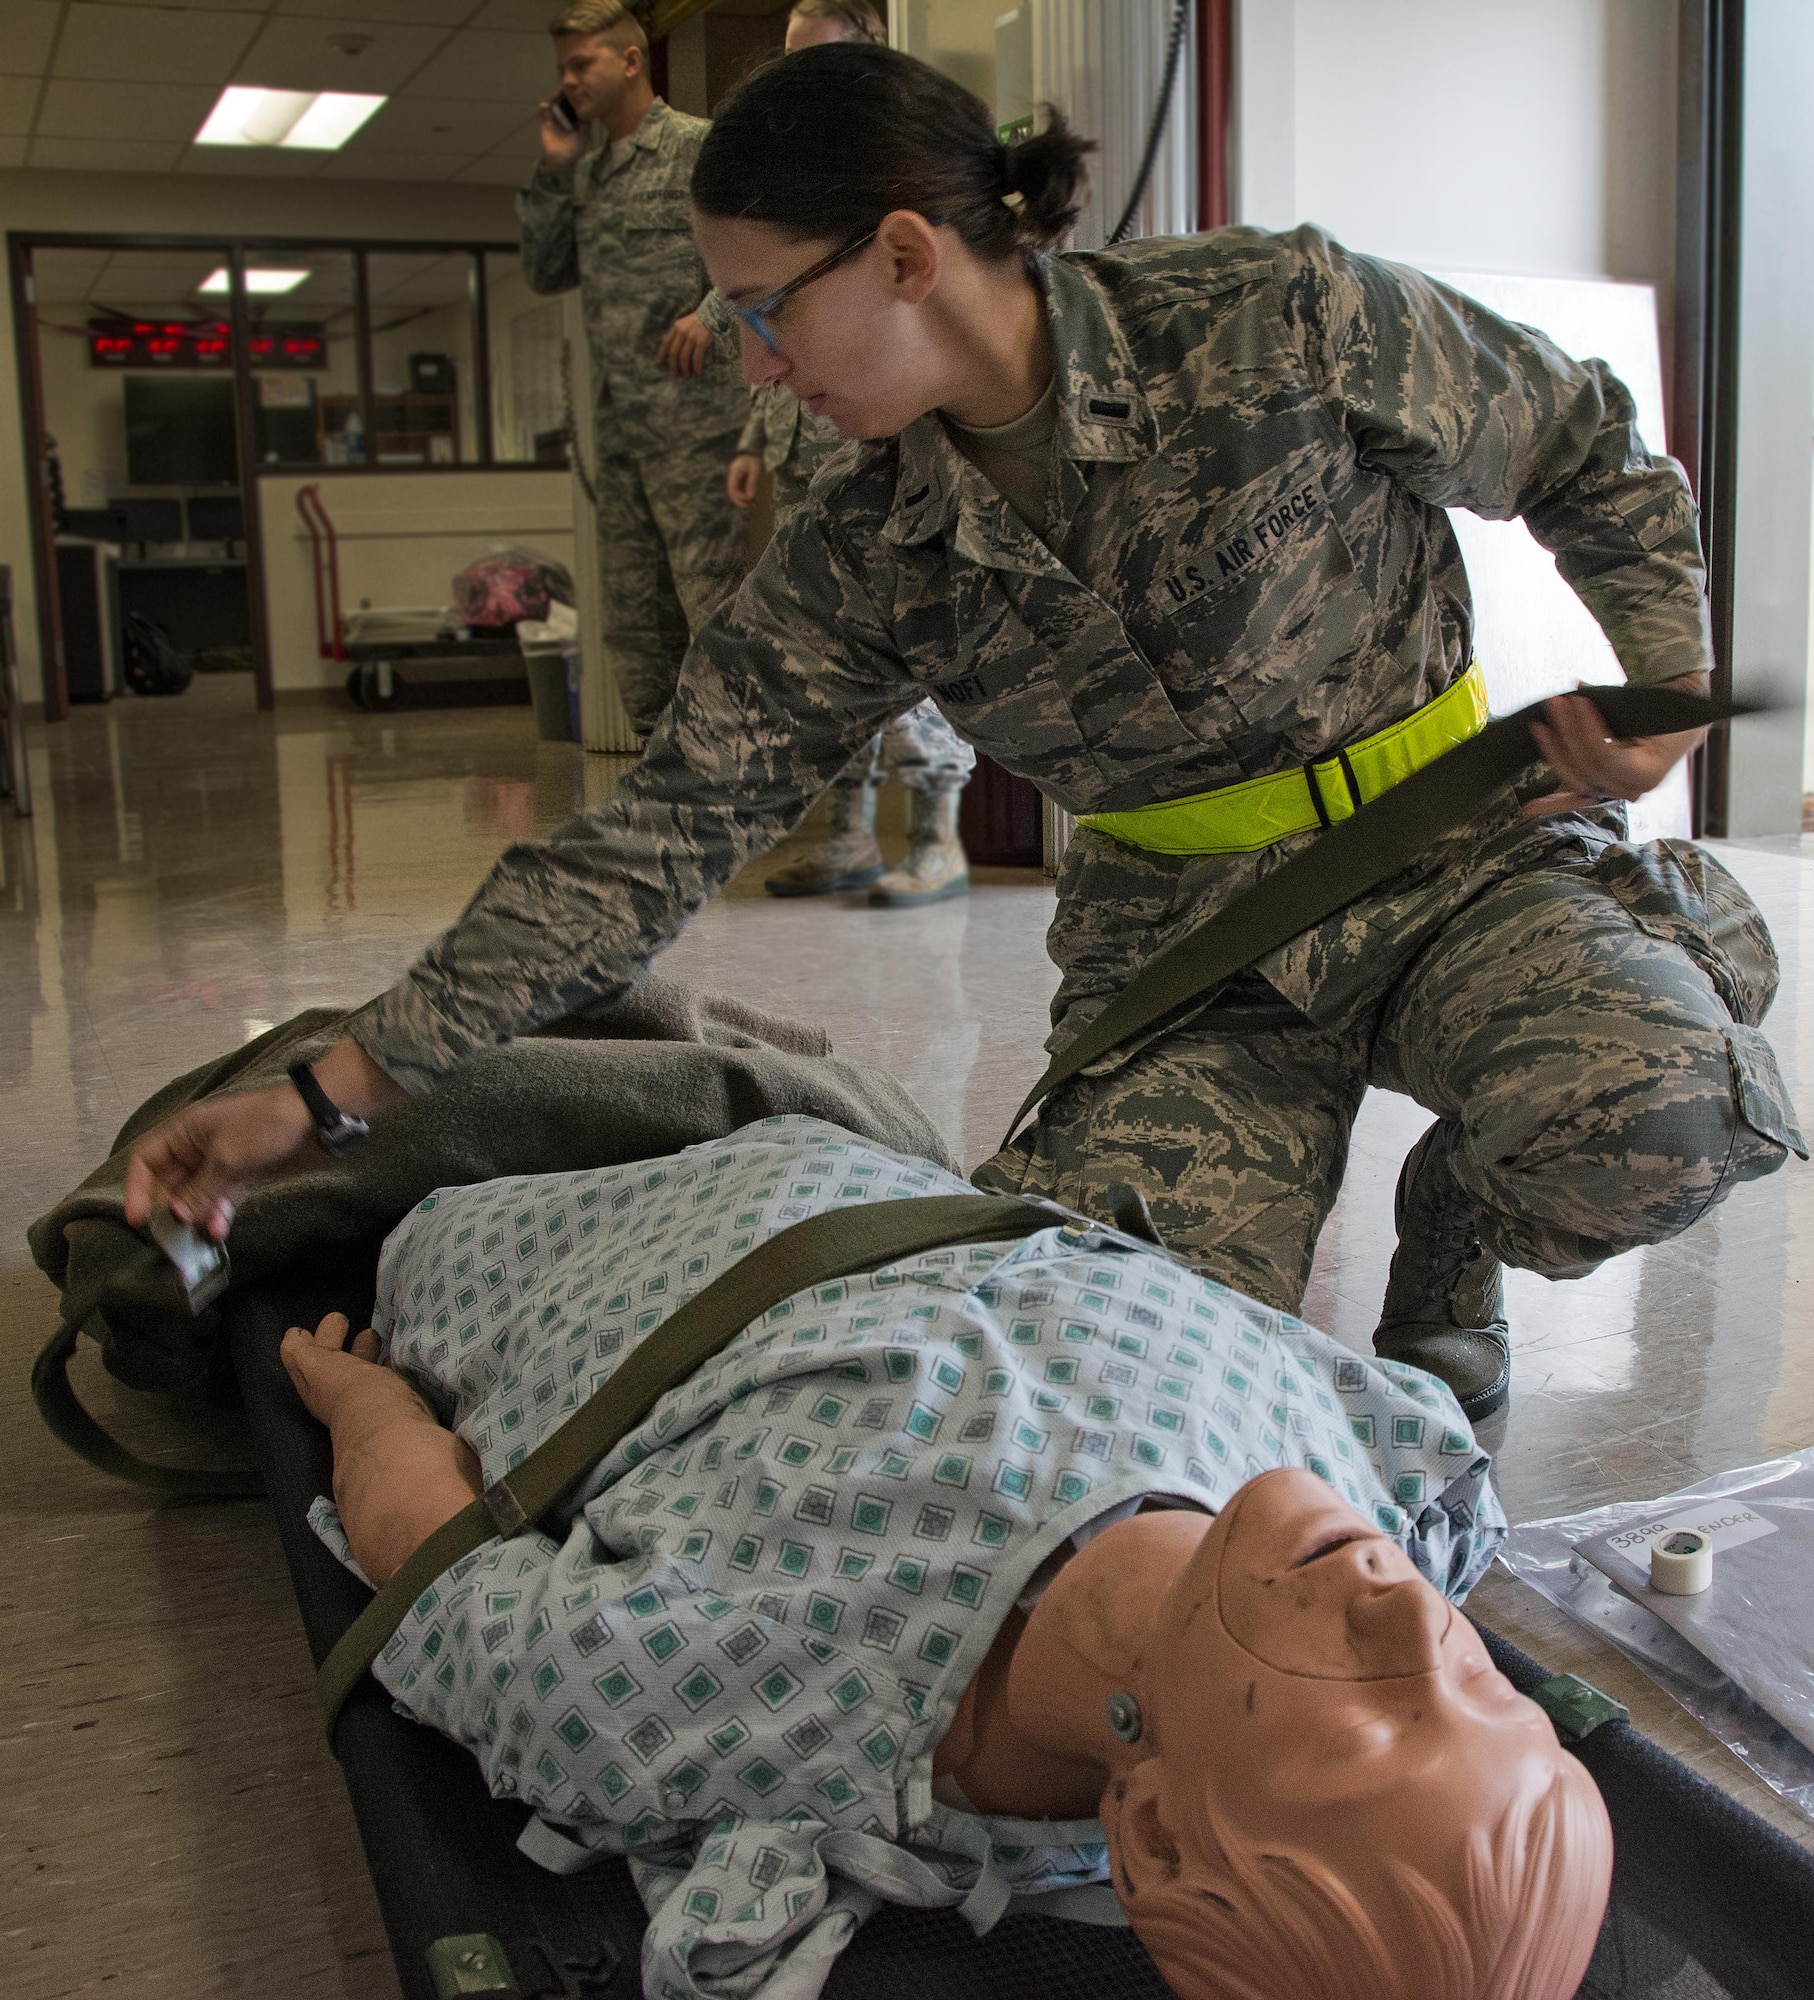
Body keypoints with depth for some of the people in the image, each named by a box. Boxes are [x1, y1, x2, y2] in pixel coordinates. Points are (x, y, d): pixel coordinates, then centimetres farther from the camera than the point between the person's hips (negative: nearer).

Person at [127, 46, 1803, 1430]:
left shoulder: (1288, 319, -14)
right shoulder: (862, 565, -6)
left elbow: (1592, 459, 3)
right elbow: (653, 843, -9)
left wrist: (1668, 682, -11)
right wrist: (330, 1093, -12)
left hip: (1455, 853, -1)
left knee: (1654, 1108, -32)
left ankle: (1446, 1257, 3)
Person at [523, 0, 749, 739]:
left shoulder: (697, 145, 0)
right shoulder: (586, 172, 20)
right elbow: (545, 274, 18)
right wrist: (552, 171, 10)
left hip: (691, 418, -7)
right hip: (616, 428, 8)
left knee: (712, 596, -10)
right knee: (632, 620, 8)